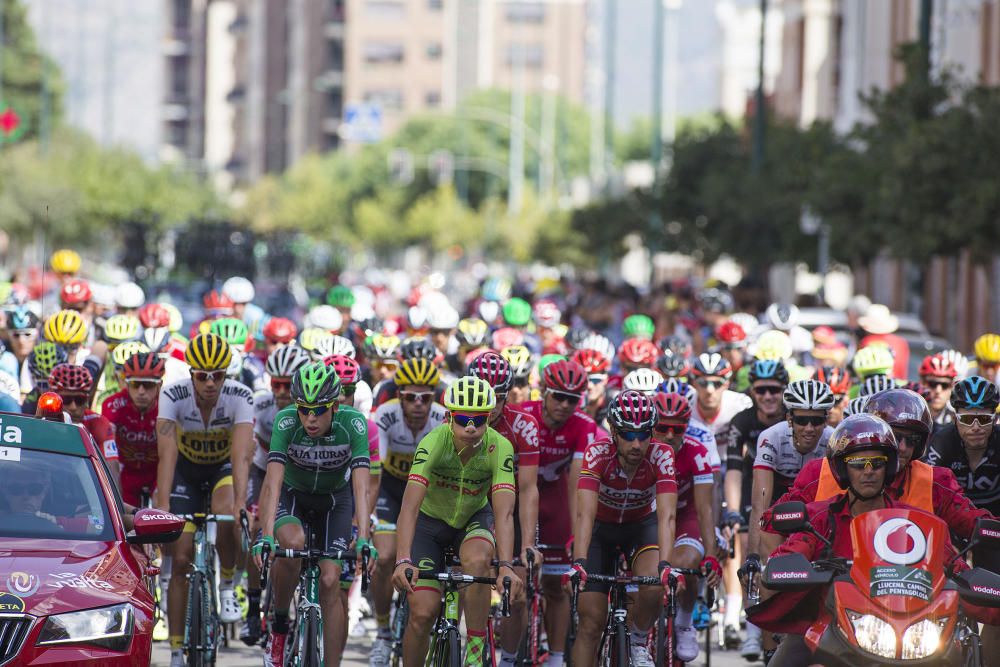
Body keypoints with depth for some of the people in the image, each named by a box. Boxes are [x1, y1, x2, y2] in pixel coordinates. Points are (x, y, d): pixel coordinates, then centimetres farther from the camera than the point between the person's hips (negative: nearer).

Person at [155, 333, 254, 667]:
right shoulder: (173, 396, -27)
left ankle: (227, 587, -8)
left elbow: (241, 455, -37)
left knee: (224, 514, -35)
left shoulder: (240, 397, -28)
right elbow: (167, 453, -35)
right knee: (181, 559, -6)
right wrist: (162, 505, -45)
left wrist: (240, 503, -50)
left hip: (224, 467, -1)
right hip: (187, 468, 1)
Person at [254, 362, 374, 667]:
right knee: (293, 543, -32)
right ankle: (279, 626, -10)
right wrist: (267, 536, -48)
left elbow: (360, 487, -36)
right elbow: (273, 482, -36)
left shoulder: (353, 424, -29)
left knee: (330, 582, -12)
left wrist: (364, 540, -47)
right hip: (292, 494, -1)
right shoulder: (286, 422, -30)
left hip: (335, 498, 1)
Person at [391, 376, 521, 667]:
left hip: (474, 518, 0)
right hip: (430, 521, 0)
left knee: (477, 561, -34)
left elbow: (504, 513, -34)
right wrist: (403, 561, -52)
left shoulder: (499, 448, -27)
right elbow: (409, 506, -39)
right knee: (422, 613, -13)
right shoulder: (433, 443, -31)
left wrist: (505, 566, -49)